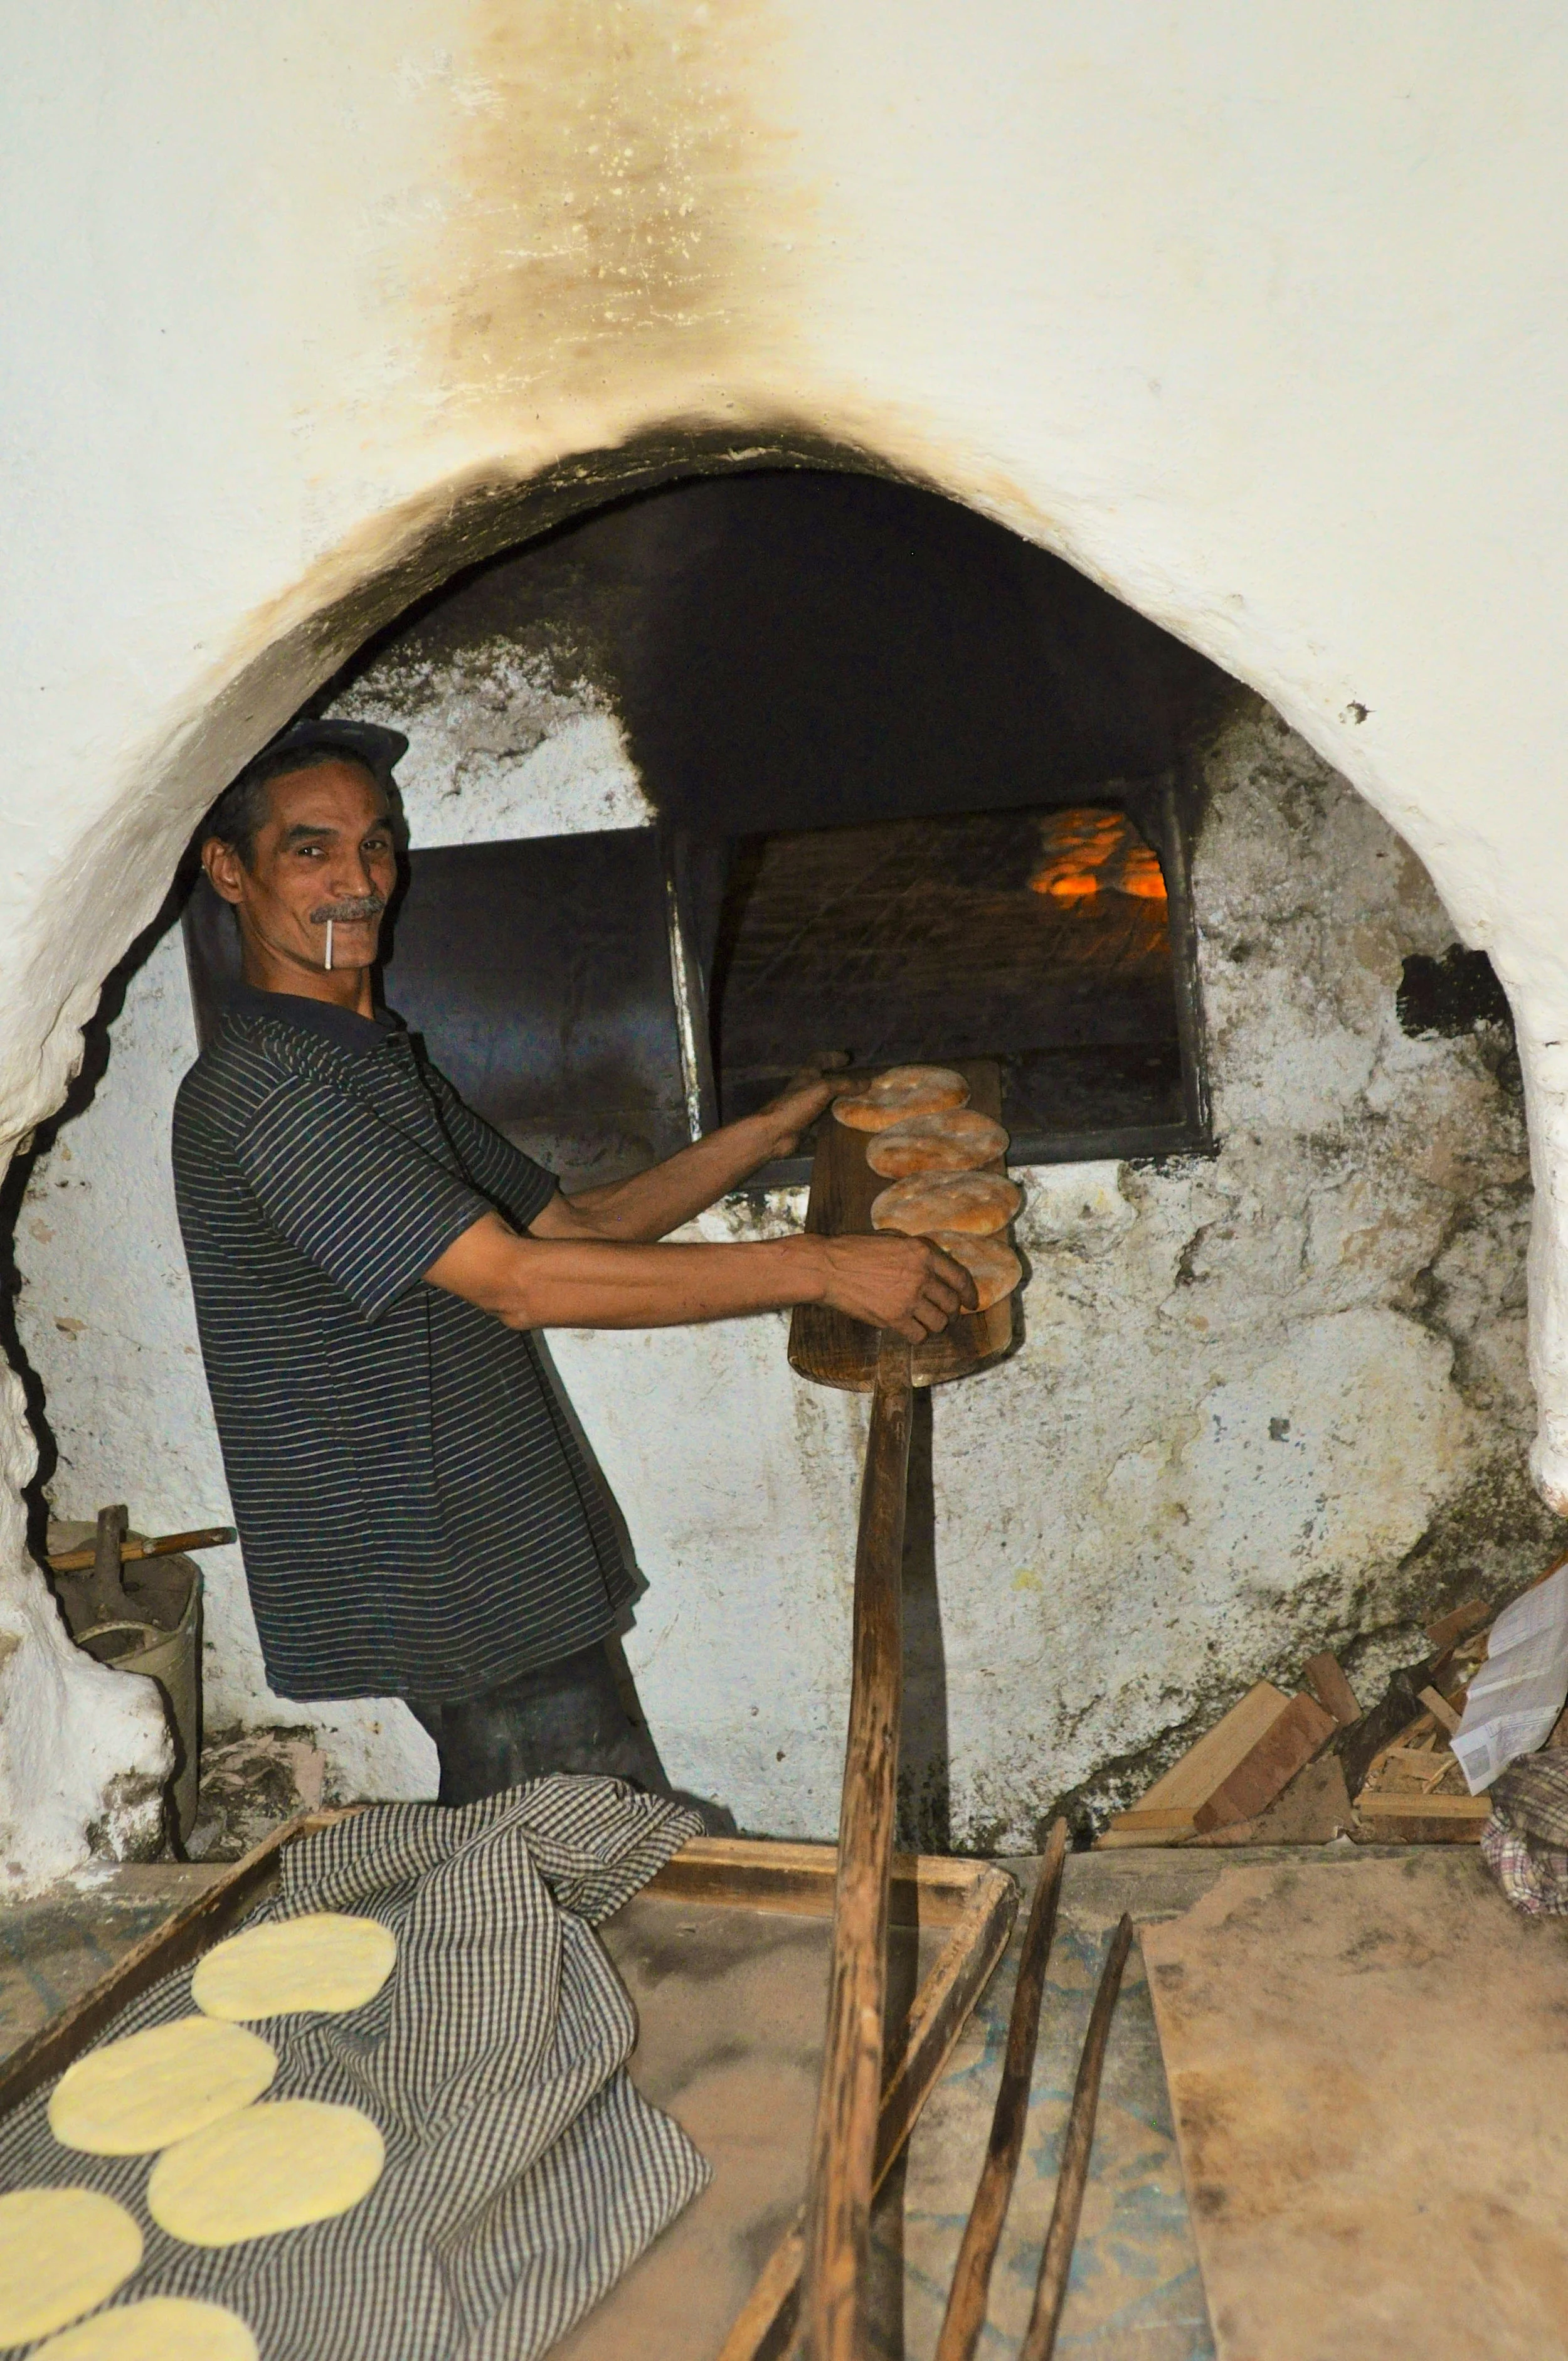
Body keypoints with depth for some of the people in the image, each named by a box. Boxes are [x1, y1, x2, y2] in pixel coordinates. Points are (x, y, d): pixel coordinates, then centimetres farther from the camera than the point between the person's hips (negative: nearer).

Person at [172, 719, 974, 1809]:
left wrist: (767, 1133, 10)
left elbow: (572, 1223, 18)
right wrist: (820, 1268, -24)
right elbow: (515, 1280, -25)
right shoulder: (259, 1092, -18)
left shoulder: (389, 1062, 15)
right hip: (456, 1601, -9)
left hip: (516, 1571, 9)